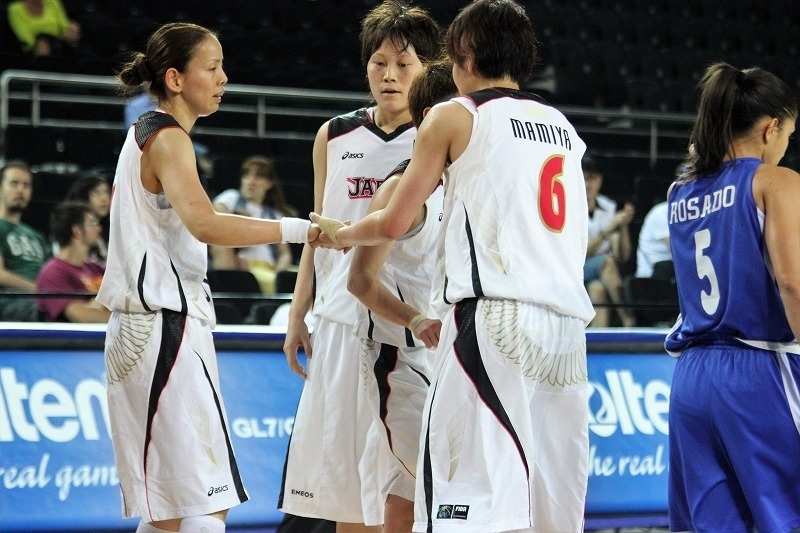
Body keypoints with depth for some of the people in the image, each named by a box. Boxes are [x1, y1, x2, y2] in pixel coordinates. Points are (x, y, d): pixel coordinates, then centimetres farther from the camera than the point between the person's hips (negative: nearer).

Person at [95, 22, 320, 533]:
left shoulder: (144, 134, 18)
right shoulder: (167, 138, -11)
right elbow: (204, 223, -28)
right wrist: (298, 230, -32)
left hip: (142, 329, 10)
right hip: (168, 326, -10)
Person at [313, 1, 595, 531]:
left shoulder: (455, 116, 4)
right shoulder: (563, 127, 20)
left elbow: (393, 224, 7)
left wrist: (339, 233, 26)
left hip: (496, 320, -6)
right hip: (567, 325, 6)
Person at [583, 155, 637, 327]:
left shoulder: (609, 208, 7)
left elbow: (623, 257, 0)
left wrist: (623, 227, -17)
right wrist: (608, 230, -27)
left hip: (600, 277, 4)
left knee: (597, 288, -33)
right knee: (606, 261, -32)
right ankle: (628, 321, -38)